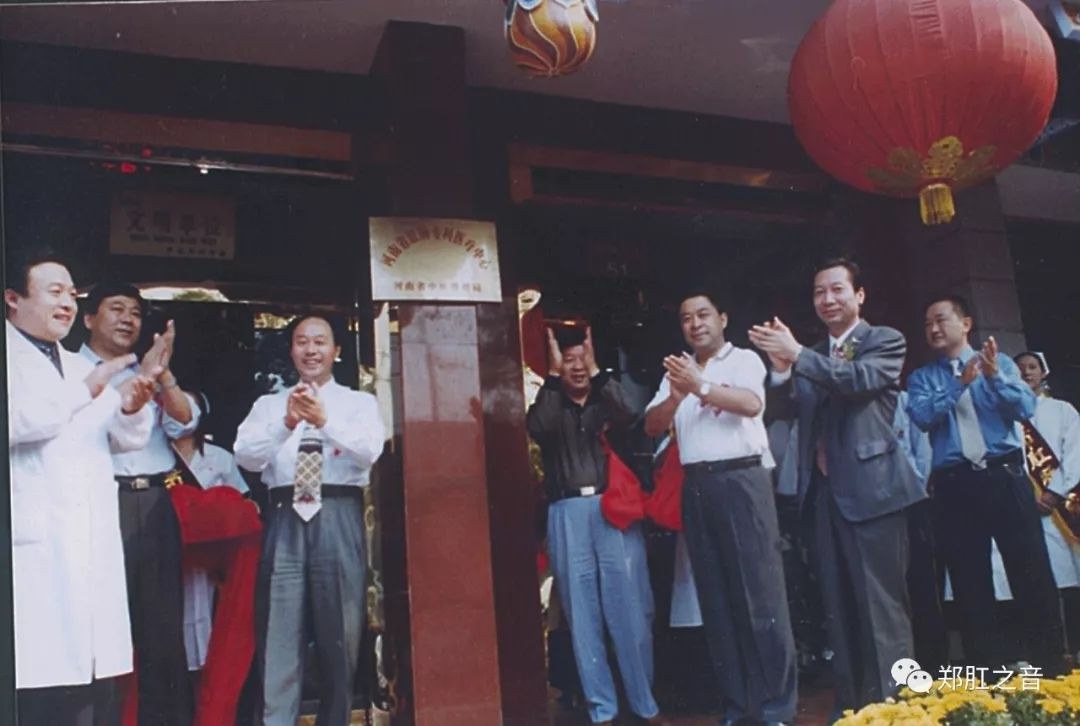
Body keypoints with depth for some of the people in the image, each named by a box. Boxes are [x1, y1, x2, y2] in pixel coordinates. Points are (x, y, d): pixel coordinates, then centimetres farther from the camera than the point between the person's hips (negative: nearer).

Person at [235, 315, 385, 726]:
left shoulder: (360, 402, 11)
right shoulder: (268, 404, 16)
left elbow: (370, 450, -7)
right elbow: (246, 456, 0)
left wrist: (325, 421, -23)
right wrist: (287, 424, -18)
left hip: (338, 519, -1)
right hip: (286, 519, 1)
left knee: (340, 633, 4)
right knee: (278, 633, -3)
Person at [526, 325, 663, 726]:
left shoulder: (607, 402, 15)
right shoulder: (550, 405, 14)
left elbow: (628, 416, -9)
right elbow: (537, 429, -9)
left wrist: (596, 371, -7)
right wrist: (552, 373, -7)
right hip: (568, 514, 1)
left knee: (631, 609, -3)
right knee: (583, 613, 2)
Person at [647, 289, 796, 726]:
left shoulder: (744, 360, 4)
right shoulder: (677, 371, 17)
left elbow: (751, 403, -14)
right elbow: (652, 426, 8)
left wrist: (700, 386, -20)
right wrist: (677, 394, -9)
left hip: (742, 480, -5)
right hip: (696, 486, 5)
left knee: (760, 591, -5)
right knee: (715, 597, 7)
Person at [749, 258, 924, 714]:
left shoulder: (885, 341, 1)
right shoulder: (813, 358, 17)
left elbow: (860, 379, -18)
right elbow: (785, 409, 7)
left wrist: (796, 355, -23)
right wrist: (782, 369, -12)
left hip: (871, 489, -6)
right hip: (826, 492, 6)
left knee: (881, 606, -6)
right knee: (839, 609, 12)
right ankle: (850, 705, 22)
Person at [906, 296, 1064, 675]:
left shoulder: (1000, 362, 11)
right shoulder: (922, 377, 11)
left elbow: (1026, 408, -3)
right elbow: (921, 417, -8)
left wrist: (995, 377, -18)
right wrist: (959, 383, -17)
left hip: (1004, 477, -1)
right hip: (955, 486, 1)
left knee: (1033, 574, -2)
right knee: (970, 585, 5)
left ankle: (1051, 669, 8)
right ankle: (987, 674, 14)